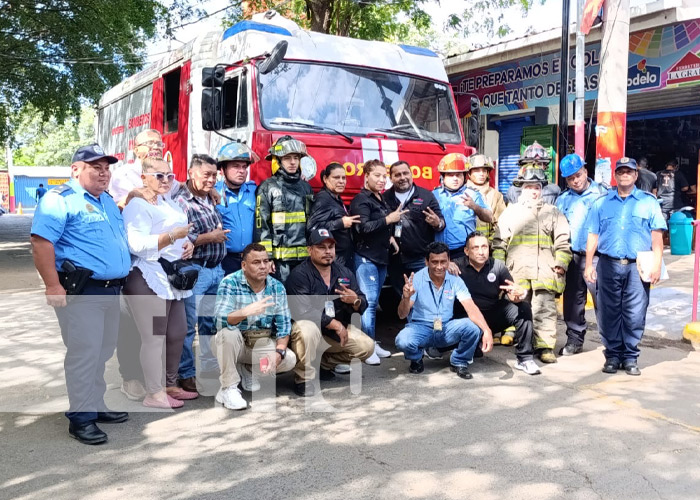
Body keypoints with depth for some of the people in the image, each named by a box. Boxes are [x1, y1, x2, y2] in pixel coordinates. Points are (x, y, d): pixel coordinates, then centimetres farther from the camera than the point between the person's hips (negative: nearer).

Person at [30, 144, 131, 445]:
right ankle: (81, 418, 6)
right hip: (80, 292, -9)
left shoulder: (107, 201, 17)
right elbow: (41, 241, -19)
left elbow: (121, 238, 28)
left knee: (103, 353, 16)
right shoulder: (60, 199, -10)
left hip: (111, 290, 9)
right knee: (84, 354, -5)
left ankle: (96, 406, 29)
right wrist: (53, 286, -23)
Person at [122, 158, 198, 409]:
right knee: (154, 337, -5)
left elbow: (181, 233, 27)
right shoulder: (137, 206, -10)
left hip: (172, 279, 9)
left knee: (178, 333, 13)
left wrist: (188, 244, 5)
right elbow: (137, 245, -21)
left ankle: (170, 385, 28)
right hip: (149, 281, -9)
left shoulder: (169, 202, 18)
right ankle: (154, 394, 5)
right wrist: (172, 236, -26)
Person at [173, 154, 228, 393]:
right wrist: (211, 237, -15)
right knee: (188, 324, 0)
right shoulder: (180, 201, -12)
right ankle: (186, 374, 12)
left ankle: (210, 369, 28)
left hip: (216, 268, 8)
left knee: (211, 322, 16)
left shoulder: (210, 200, 13)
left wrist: (220, 235, 10)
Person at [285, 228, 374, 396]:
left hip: (339, 328, 6)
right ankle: (304, 379, -15)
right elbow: (302, 310, -25)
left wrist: (355, 301, -24)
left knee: (367, 346, -11)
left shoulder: (345, 273, 4)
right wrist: (335, 324, -21)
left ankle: (325, 363, 14)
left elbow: (362, 306, 2)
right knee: (308, 330, -38)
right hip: (308, 325, -6)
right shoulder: (299, 274, -14)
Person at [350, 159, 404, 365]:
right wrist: (388, 219, -23)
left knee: (374, 302, 12)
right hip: (366, 258, -8)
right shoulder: (361, 199, -10)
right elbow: (363, 227, -23)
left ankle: (372, 343, 18)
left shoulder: (381, 199, 17)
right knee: (368, 302, -10)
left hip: (381, 256, 8)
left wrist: (390, 237, 12)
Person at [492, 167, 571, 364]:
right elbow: (499, 241, 12)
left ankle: (545, 346, -2)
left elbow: (562, 242, 11)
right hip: (517, 271, 1)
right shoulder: (510, 211, 17)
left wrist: (561, 263, -2)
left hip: (544, 271, 0)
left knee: (545, 309, -6)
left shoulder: (553, 212, 17)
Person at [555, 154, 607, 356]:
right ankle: (574, 339, 22)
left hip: (595, 256, -4)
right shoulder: (563, 199, 12)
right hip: (572, 256, 4)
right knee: (573, 300, 11)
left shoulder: (601, 194, 0)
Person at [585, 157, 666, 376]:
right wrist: (589, 265, 3)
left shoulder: (649, 202, 10)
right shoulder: (601, 203, 13)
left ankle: (630, 357, 10)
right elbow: (593, 235, 9)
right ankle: (613, 355, 15)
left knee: (635, 315, -2)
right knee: (609, 313, 4)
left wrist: (656, 264, -5)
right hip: (609, 265, 1)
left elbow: (657, 236, 5)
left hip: (637, 267, -1)